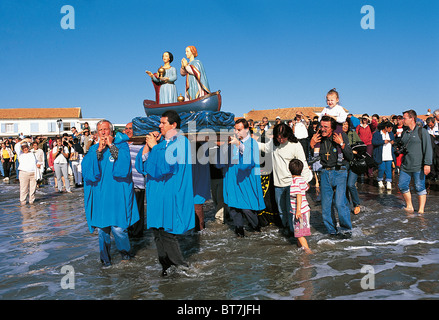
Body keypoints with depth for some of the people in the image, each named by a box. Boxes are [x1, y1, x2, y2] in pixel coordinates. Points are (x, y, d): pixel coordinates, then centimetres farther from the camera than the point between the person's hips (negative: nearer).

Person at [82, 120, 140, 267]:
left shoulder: (121, 145, 3)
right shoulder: (93, 149, 12)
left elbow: (124, 163, -16)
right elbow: (86, 165, -5)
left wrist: (111, 145, -12)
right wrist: (99, 150, -11)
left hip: (117, 193, -3)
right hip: (100, 193, 3)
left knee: (118, 227, -6)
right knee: (102, 227, 6)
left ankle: (125, 250, 22)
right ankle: (105, 258, 21)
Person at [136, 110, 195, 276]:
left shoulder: (181, 142, -7)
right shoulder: (160, 141, 12)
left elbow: (168, 164, -20)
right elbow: (142, 164, 8)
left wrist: (154, 146, -12)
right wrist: (148, 145, -4)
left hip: (171, 193, -6)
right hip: (157, 193, 7)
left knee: (167, 232, -4)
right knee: (157, 230, 9)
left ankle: (180, 267, 14)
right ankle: (166, 267, 23)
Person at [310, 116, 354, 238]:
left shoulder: (341, 136, -5)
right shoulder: (319, 138, 2)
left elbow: (350, 157, -6)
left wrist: (342, 144, -17)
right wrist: (312, 145, -8)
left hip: (339, 172, -3)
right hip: (325, 173, 4)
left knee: (340, 203, -13)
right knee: (325, 205, 5)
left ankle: (346, 229, 8)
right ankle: (332, 230, 22)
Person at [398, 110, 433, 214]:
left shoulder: (422, 131, -4)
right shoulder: (405, 133, 15)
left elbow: (428, 148, -9)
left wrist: (427, 164, -15)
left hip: (418, 166, -6)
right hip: (405, 166, 6)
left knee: (420, 187, 0)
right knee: (402, 185, 5)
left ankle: (421, 210, 8)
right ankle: (409, 207, 20)